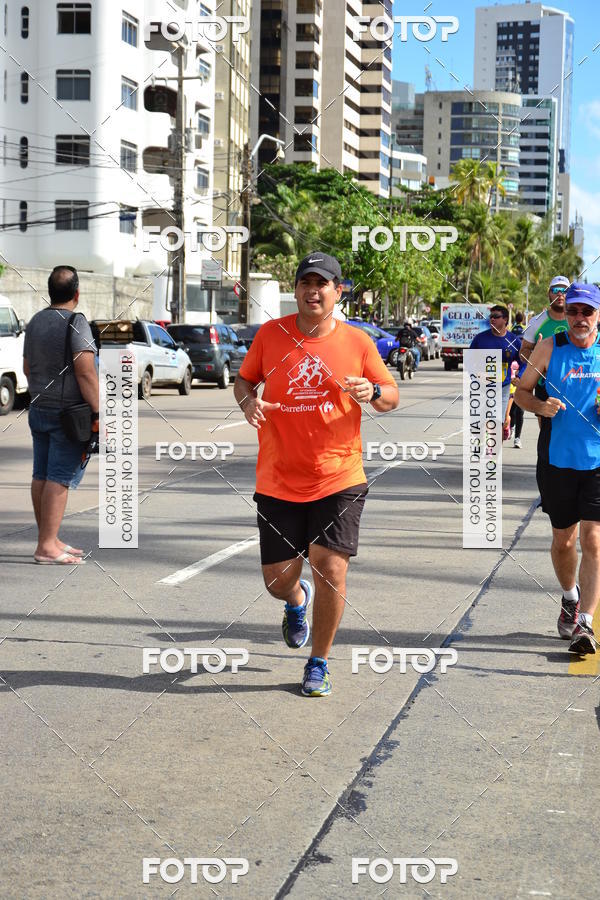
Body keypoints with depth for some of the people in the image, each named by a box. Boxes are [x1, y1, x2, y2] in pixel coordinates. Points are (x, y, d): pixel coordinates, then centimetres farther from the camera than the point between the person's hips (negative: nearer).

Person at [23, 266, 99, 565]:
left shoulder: (35, 322, 11)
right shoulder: (75, 323, -14)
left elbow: (27, 368, 20)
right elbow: (85, 373, -20)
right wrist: (98, 413, -18)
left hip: (38, 410, 8)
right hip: (68, 413, -8)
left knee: (41, 476, 10)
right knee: (60, 478, -7)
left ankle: (48, 540, 17)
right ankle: (47, 546, -10)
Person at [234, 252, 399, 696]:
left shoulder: (357, 342, 0)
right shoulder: (270, 334, 1)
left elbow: (392, 395, 8)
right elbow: (244, 378, 14)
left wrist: (371, 393, -15)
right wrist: (248, 399, -9)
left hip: (339, 478, -1)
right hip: (278, 480, 1)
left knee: (331, 568, -11)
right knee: (278, 581, 4)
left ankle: (319, 663, 11)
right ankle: (298, 601, 44)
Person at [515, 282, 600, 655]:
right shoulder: (550, 348, 1)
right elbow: (522, 390, 9)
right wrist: (540, 406, -12)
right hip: (557, 459, 1)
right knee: (563, 540, 13)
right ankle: (570, 597, 41)